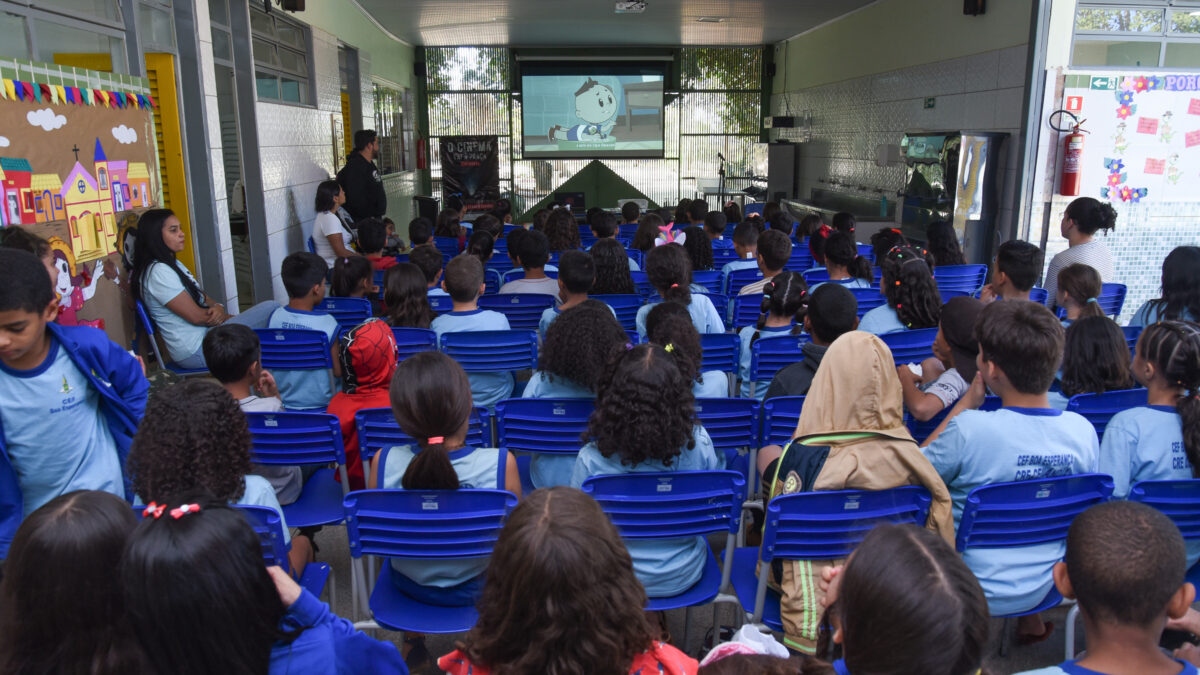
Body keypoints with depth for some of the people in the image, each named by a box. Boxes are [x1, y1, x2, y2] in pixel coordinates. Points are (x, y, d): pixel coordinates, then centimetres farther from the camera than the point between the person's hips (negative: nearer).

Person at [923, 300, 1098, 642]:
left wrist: (965, 403, -9)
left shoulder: (968, 430, -30)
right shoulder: (1083, 430, -13)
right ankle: (1031, 621, 41)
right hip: (1042, 588, 5)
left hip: (973, 592, -4)